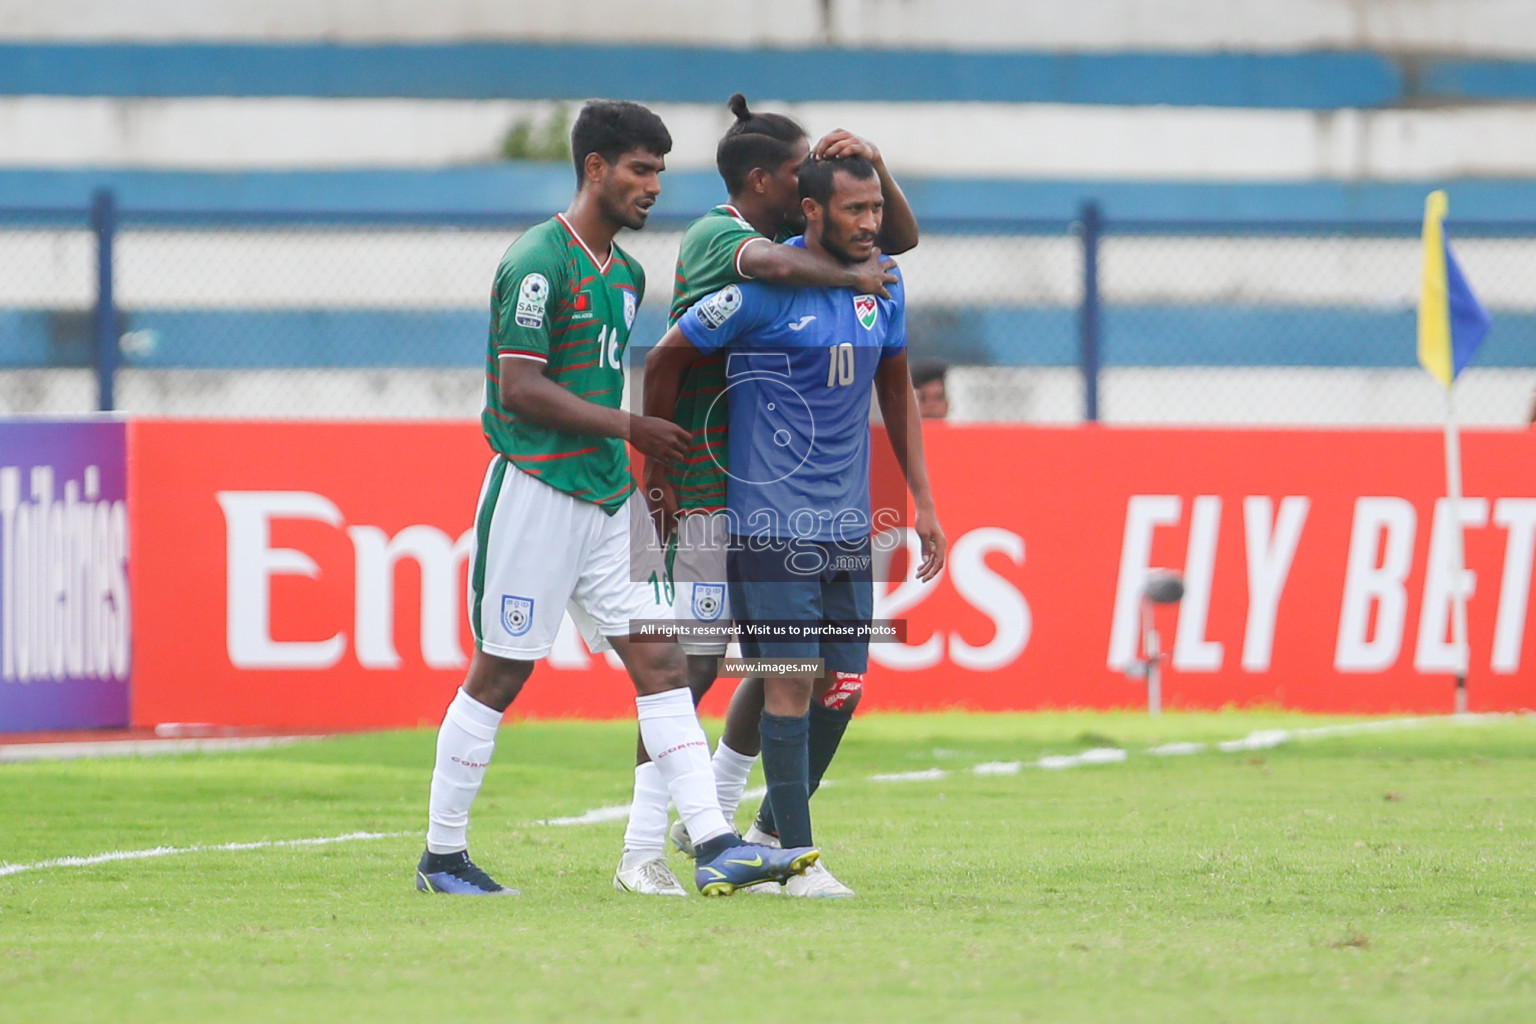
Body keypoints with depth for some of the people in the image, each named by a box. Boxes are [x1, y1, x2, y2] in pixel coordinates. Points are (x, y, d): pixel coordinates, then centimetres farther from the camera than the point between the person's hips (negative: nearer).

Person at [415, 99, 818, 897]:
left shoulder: (625, 272, 15)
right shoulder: (538, 263, -12)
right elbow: (520, 389, -18)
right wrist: (631, 429, -14)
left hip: (607, 497, 8)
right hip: (537, 492, -8)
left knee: (659, 662, -2)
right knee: (499, 674, 0)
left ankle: (715, 846, -7)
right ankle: (442, 855, 10)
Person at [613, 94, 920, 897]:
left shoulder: (797, 238, 14)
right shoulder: (714, 237, -13)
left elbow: (900, 238, 18)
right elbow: (776, 265, -36)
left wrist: (874, 166, 2)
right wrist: (853, 278, -25)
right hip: (712, 489, -9)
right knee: (694, 663, -11)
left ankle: (712, 818, 26)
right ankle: (642, 849, -10)